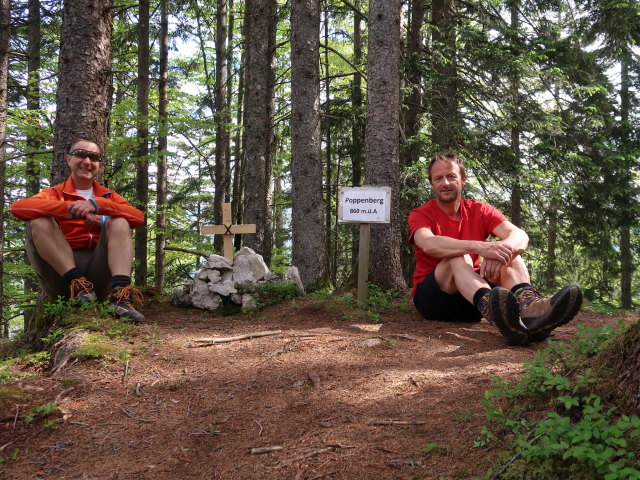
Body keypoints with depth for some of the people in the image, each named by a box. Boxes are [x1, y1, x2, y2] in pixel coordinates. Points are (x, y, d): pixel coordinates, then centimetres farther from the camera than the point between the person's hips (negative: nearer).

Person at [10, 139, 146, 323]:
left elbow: (138, 217, -4)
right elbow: (17, 207, -10)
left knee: (119, 222, -15)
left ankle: (120, 294, -37)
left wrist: (97, 204, -18)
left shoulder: (108, 196, 18)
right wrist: (71, 209, -20)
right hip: (60, 272, -1)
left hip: (99, 271, 1)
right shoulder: (55, 194, 13)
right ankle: (77, 284, -28)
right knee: (39, 220, -15)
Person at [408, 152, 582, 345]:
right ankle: (490, 307, -63)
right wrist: (479, 247, -40)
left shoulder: (479, 210, 7)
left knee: (509, 253, -18)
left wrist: (503, 249, -35)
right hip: (432, 296, -3)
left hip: (473, 295, 4)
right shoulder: (420, 215, -2)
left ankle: (528, 306, -51)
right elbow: (429, 244, -27)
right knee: (458, 256, -31)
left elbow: (520, 236, -10)